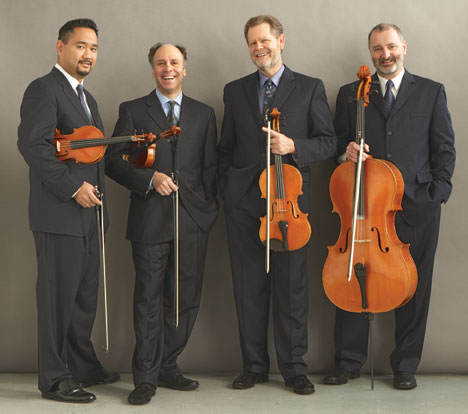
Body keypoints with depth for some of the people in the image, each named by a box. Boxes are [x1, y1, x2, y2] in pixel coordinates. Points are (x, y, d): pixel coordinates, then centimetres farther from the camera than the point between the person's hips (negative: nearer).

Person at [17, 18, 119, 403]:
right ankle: (54, 378, 10)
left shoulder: (85, 97, 20)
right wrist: (73, 188, -21)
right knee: (58, 295, -1)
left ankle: (83, 366, 29)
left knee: (85, 295, 15)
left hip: (86, 215, 9)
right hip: (59, 215, -9)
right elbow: (32, 144, -21)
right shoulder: (44, 89, -10)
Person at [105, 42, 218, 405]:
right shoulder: (132, 111, 8)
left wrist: (208, 207, 1)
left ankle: (168, 367, 21)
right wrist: (149, 179, -12)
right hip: (150, 221, -2)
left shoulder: (204, 114, 14)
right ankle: (146, 377, 7)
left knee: (185, 299, 7)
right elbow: (114, 161, 2)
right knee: (149, 300, -1)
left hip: (193, 221, 3)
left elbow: (210, 167, 12)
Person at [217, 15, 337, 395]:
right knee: (249, 288, 6)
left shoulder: (310, 88, 6)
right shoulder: (235, 91, 13)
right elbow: (226, 148, 16)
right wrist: (228, 190, 6)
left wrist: (293, 146, -15)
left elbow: (328, 142, 2)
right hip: (244, 203, 2)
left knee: (291, 287, 0)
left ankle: (294, 367, 12)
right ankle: (254, 366, 17)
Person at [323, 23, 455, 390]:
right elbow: (338, 143, 16)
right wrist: (347, 151, -7)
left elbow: (445, 149, 8)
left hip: (415, 205, 0)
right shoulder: (350, 95, 13)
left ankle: (405, 365, 18)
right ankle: (349, 362, 15)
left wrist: (437, 192, -3)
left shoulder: (431, 92, 10)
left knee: (414, 287, 4)